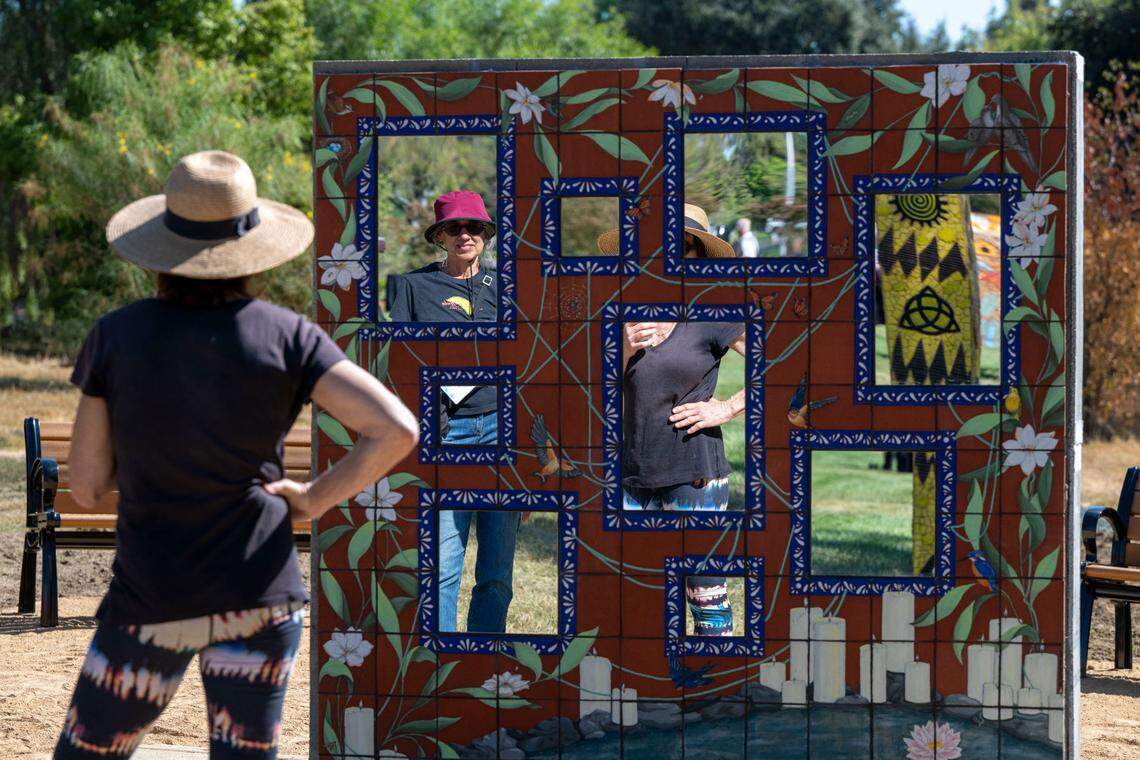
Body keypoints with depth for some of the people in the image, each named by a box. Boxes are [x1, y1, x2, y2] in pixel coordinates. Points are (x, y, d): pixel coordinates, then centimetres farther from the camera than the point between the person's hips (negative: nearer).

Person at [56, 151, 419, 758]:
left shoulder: (115, 337, -3)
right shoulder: (288, 337, -4)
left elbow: (86, 487, 1)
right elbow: (396, 430, -14)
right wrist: (314, 499, -1)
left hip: (152, 604, 0)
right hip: (259, 594, 1)